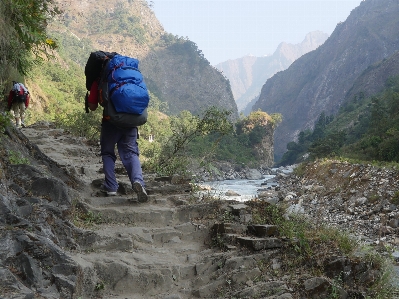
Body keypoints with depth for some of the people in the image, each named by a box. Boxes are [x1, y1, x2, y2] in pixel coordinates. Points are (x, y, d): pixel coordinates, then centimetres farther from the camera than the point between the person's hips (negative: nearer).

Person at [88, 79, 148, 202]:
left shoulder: (98, 82, 4)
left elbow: (92, 107, 6)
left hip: (110, 121, -2)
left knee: (108, 154, 16)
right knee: (130, 153, 4)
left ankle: (111, 186, 10)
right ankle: (138, 180, -22)